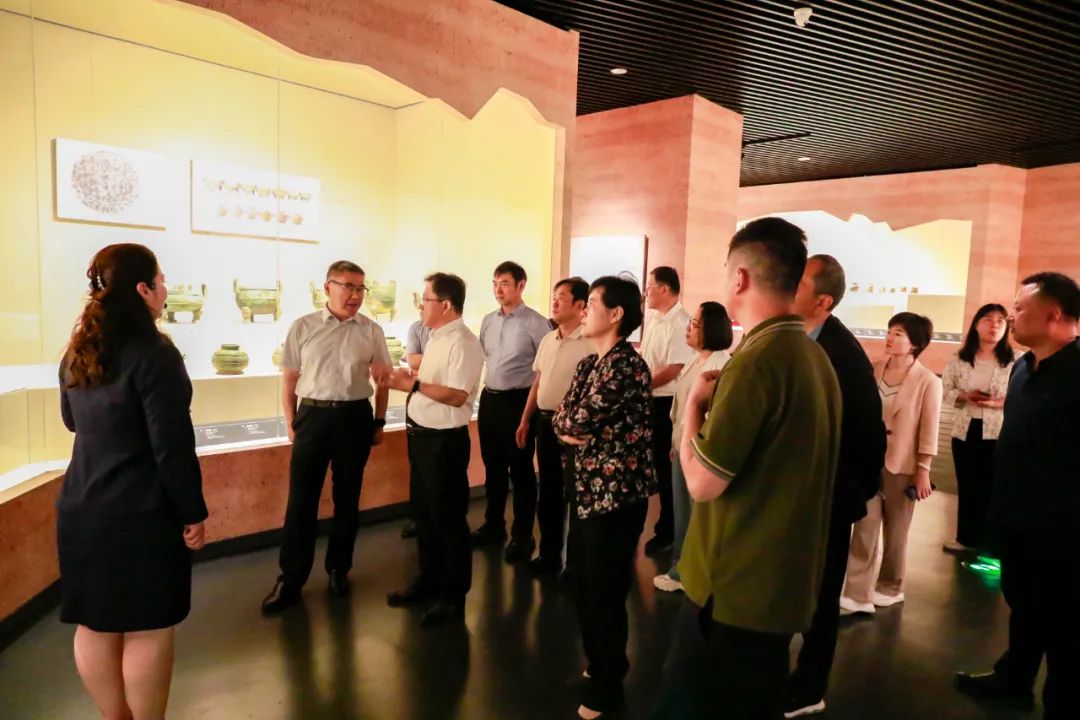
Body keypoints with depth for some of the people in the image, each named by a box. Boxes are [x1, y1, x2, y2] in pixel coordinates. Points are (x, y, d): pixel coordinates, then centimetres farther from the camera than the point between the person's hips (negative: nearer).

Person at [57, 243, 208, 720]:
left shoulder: (77, 352, 6)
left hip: (82, 508, 8)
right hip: (142, 513, -8)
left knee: (95, 625, 16)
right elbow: (173, 447, -19)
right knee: (147, 629, 6)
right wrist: (193, 512, -11)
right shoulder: (154, 353, -18)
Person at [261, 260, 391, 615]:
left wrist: (379, 422, 6)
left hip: (355, 417, 1)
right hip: (313, 416, -1)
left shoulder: (371, 331, 2)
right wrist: (291, 424, 3)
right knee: (301, 499, 3)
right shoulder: (303, 327, 0)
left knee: (347, 498, 12)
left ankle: (339, 569, 30)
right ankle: (290, 579, 17)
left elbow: (382, 380, 8)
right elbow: (289, 379, 5)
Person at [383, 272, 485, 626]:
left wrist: (413, 384, -28)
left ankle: (453, 595, 21)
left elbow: (456, 396, -27)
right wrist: (407, 375, 3)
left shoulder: (463, 343, -19)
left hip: (445, 440, -10)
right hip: (421, 435, 10)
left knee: (448, 518, 4)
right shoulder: (436, 338, 11)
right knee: (422, 512, 21)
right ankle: (429, 580, 38)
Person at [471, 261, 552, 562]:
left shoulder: (535, 323, -11)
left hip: (518, 401, -6)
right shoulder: (488, 321, 9)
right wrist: (488, 393, 15)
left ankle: (522, 535, 17)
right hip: (488, 399, 6)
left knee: (520, 469, 4)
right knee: (493, 466, 17)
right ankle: (493, 525, 33)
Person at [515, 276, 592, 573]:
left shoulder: (589, 343, -14)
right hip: (545, 421, 8)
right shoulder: (548, 340, 11)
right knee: (548, 491, 16)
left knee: (573, 493, 3)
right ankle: (549, 553, 30)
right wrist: (525, 419, 16)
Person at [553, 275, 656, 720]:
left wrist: (569, 424, -4)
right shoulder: (588, 364, 10)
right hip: (586, 488, 9)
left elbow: (581, 420, -23)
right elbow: (561, 417, 8)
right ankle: (599, 666, 41)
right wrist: (568, 429, -11)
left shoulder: (627, 365, -20)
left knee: (605, 592, 6)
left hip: (617, 492, -9)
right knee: (582, 586, 20)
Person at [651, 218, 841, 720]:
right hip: (785, 584, 9)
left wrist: (695, 402, -8)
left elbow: (702, 484, -21)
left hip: (734, 589, -9)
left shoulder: (756, 359, -22)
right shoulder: (817, 357, 7)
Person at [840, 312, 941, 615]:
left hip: (902, 465, -3)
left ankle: (890, 587, 30)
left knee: (895, 530, 11)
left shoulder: (928, 382, -10)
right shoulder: (874, 370, 0)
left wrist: (923, 471, -8)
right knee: (864, 527, 0)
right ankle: (857, 594, 4)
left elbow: (928, 430, -8)